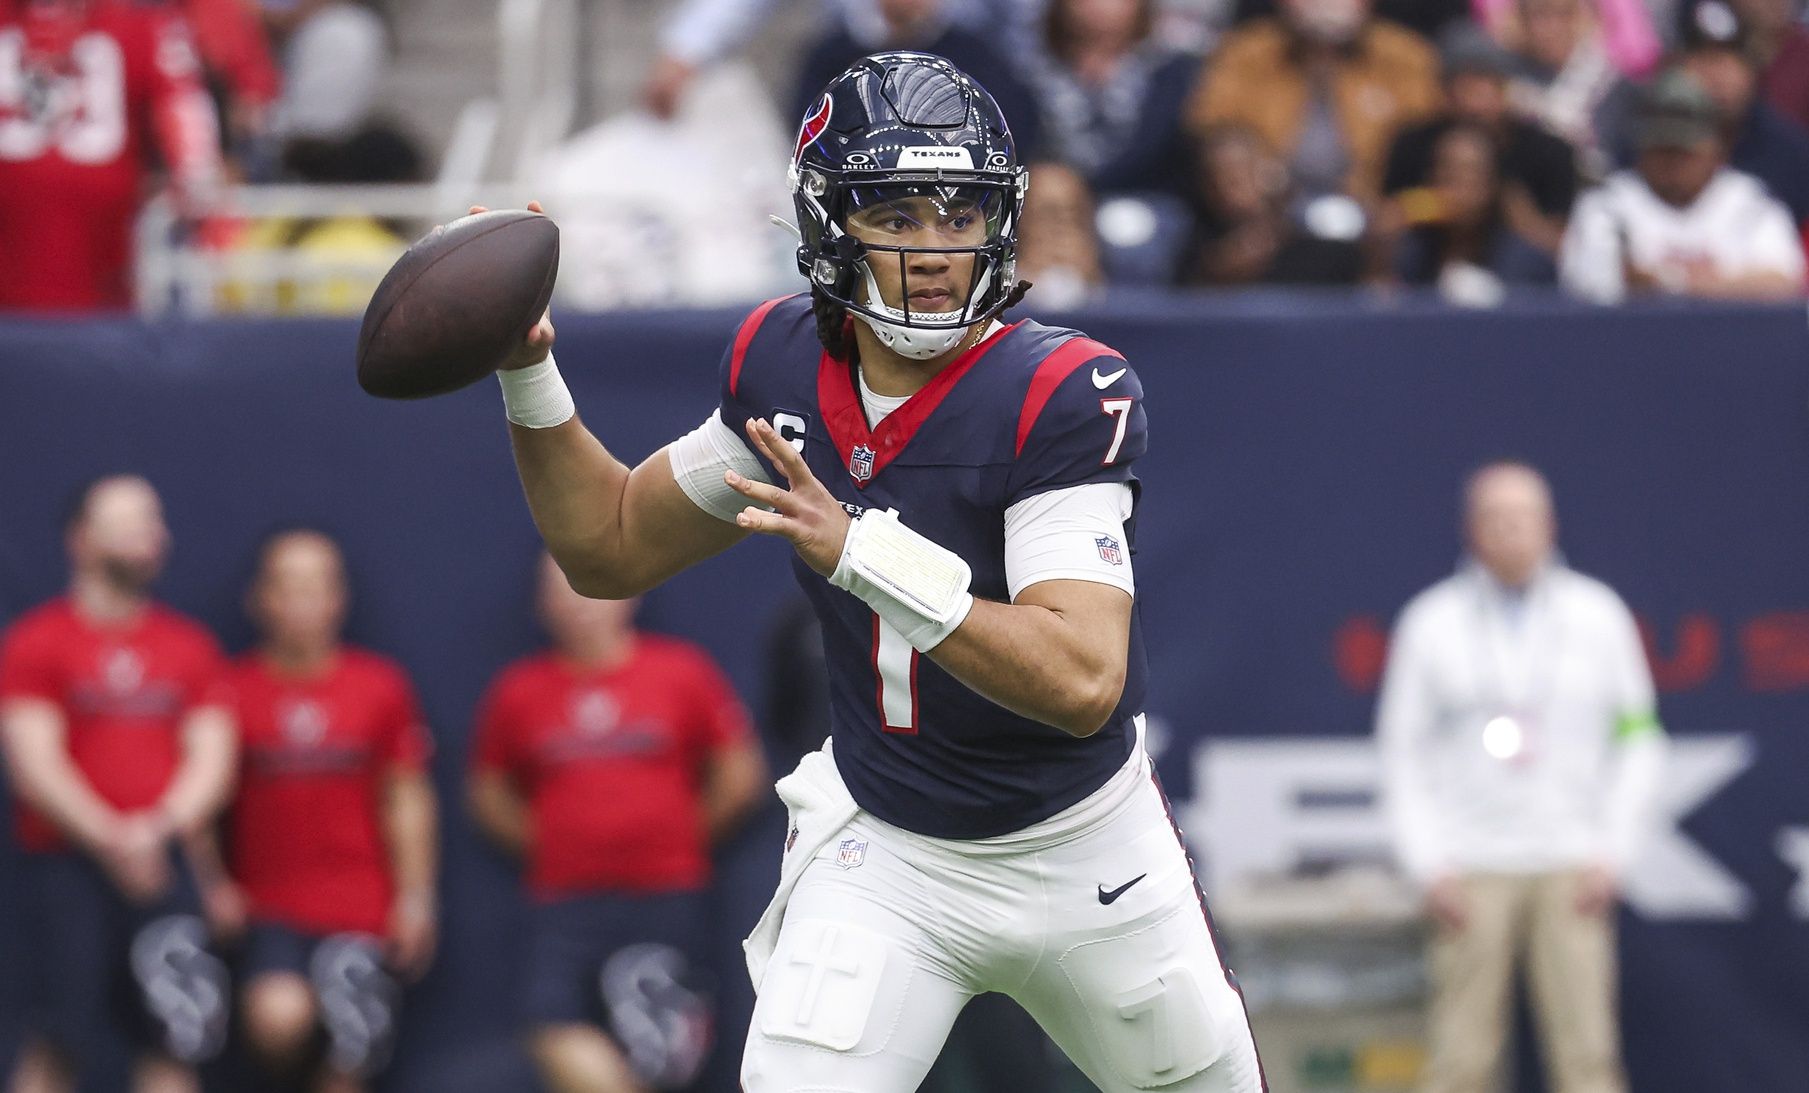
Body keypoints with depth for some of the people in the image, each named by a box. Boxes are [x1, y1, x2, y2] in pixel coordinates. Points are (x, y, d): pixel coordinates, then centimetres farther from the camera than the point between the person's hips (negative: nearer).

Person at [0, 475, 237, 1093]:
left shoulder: (190, 647, 12)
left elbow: (213, 758, 6)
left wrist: (161, 827, -12)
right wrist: (110, 839, -15)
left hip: (160, 868, 4)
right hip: (64, 866, -4)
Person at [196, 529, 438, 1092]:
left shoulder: (381, 686, 4)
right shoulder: (234, 689, -2)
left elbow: (406, 801, 9)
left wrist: (414, 899, 5)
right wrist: (213, 884, -3)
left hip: (363, 914, 2)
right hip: (269, 912, -2)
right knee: (278, 1019, -24)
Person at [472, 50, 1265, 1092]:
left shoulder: (1064, 393, -24)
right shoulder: (786, 364, -8)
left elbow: (1084, 683, -36)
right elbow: (611, 547, 7)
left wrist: (863, 553, -45)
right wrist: (529, 370, -7)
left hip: (1087, 851, -2)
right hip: (880, 854, 2)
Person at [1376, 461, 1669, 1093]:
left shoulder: (1597, 615, 7)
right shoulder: (1431, 622, 5)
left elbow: (1637, 740, 11)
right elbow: (1403, 751, 7)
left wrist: (1612, 853, 1)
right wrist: (1430, 866, -2)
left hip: (1572, 873, 1)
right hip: (1472, 871, -1)